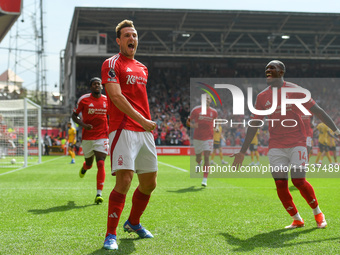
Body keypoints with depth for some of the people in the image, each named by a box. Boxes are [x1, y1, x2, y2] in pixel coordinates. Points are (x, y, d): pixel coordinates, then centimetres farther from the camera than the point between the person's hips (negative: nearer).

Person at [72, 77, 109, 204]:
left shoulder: (107, 100, 6)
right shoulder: (84, 99, -3)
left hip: (102, 137, 1)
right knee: (89, 164, 13)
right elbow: (74, 115, 3)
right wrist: (83, 124, -14)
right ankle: (84, 167, 54)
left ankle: (99, 194, -11)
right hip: (87, 137, 0)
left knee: (101, 164, -13)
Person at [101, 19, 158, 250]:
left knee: (149, 183, 11)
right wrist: (142, 120, -20)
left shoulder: (142, 68, 21)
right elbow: (116, 97, -14)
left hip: (144, 131, 8)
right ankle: (111, 235, -6)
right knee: (124, 181, -16)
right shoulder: (112, 64, -3)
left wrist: (149, 125, 17)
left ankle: (133, 223, 33)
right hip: (123, 130, -8)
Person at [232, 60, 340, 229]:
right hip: (276, 147, 3)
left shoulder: (295, 91, -1)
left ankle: (318, 213, 12)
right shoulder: (262, 97, 8)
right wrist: (242, 152, 11)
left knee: (299, 181, -13)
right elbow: (254, 125, 12)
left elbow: (317, 111, 1)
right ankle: (297, 220, 13)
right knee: (280, 184, -5)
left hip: (297, 144, -3)